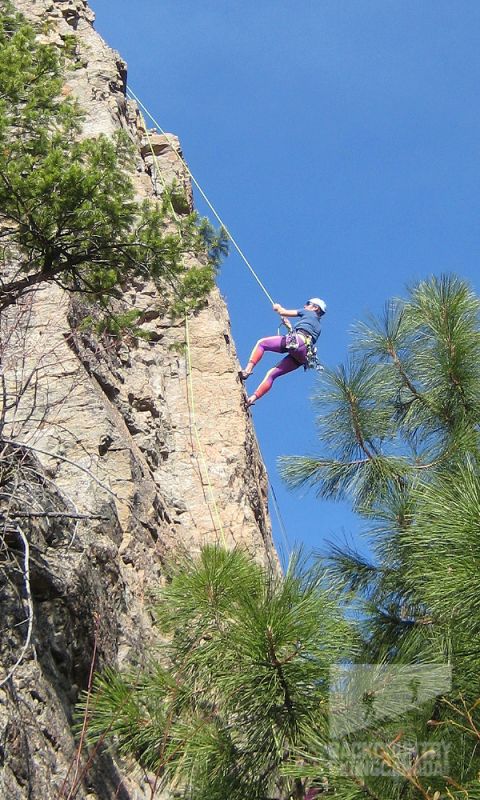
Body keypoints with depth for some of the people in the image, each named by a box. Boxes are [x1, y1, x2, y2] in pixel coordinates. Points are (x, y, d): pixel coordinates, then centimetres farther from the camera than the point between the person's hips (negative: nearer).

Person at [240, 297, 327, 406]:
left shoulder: (309, 313, 18)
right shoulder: (317, 327, 37)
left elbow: (283, 312, 15)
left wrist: (278, 307, 34)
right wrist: (289, 326, 50)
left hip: (297, 342, -7)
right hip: (304, 356, 7)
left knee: (261, 343, 1)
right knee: (272, 374, 5)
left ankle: (248, 370, -19)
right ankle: (253, 398, -9)